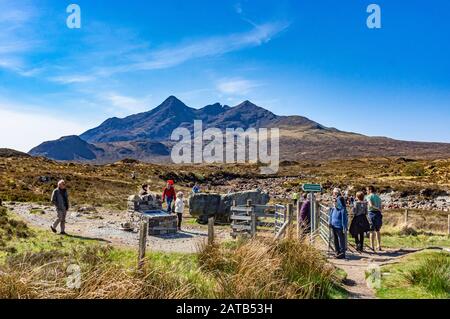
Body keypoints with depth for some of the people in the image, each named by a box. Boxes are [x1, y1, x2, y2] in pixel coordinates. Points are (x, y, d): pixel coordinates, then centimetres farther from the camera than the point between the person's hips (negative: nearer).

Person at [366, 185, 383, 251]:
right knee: (377, 230, 15)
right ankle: (379, 246, 17)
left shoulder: (369, 196, -4)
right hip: (378, 214, 6)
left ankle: (372, 247, 0)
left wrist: (377, 209, -10)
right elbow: (380, 208, 13)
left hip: (372, 213, -6)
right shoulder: (378, 197, 15)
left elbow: (371, 205, -20)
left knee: (372, 231, -1)